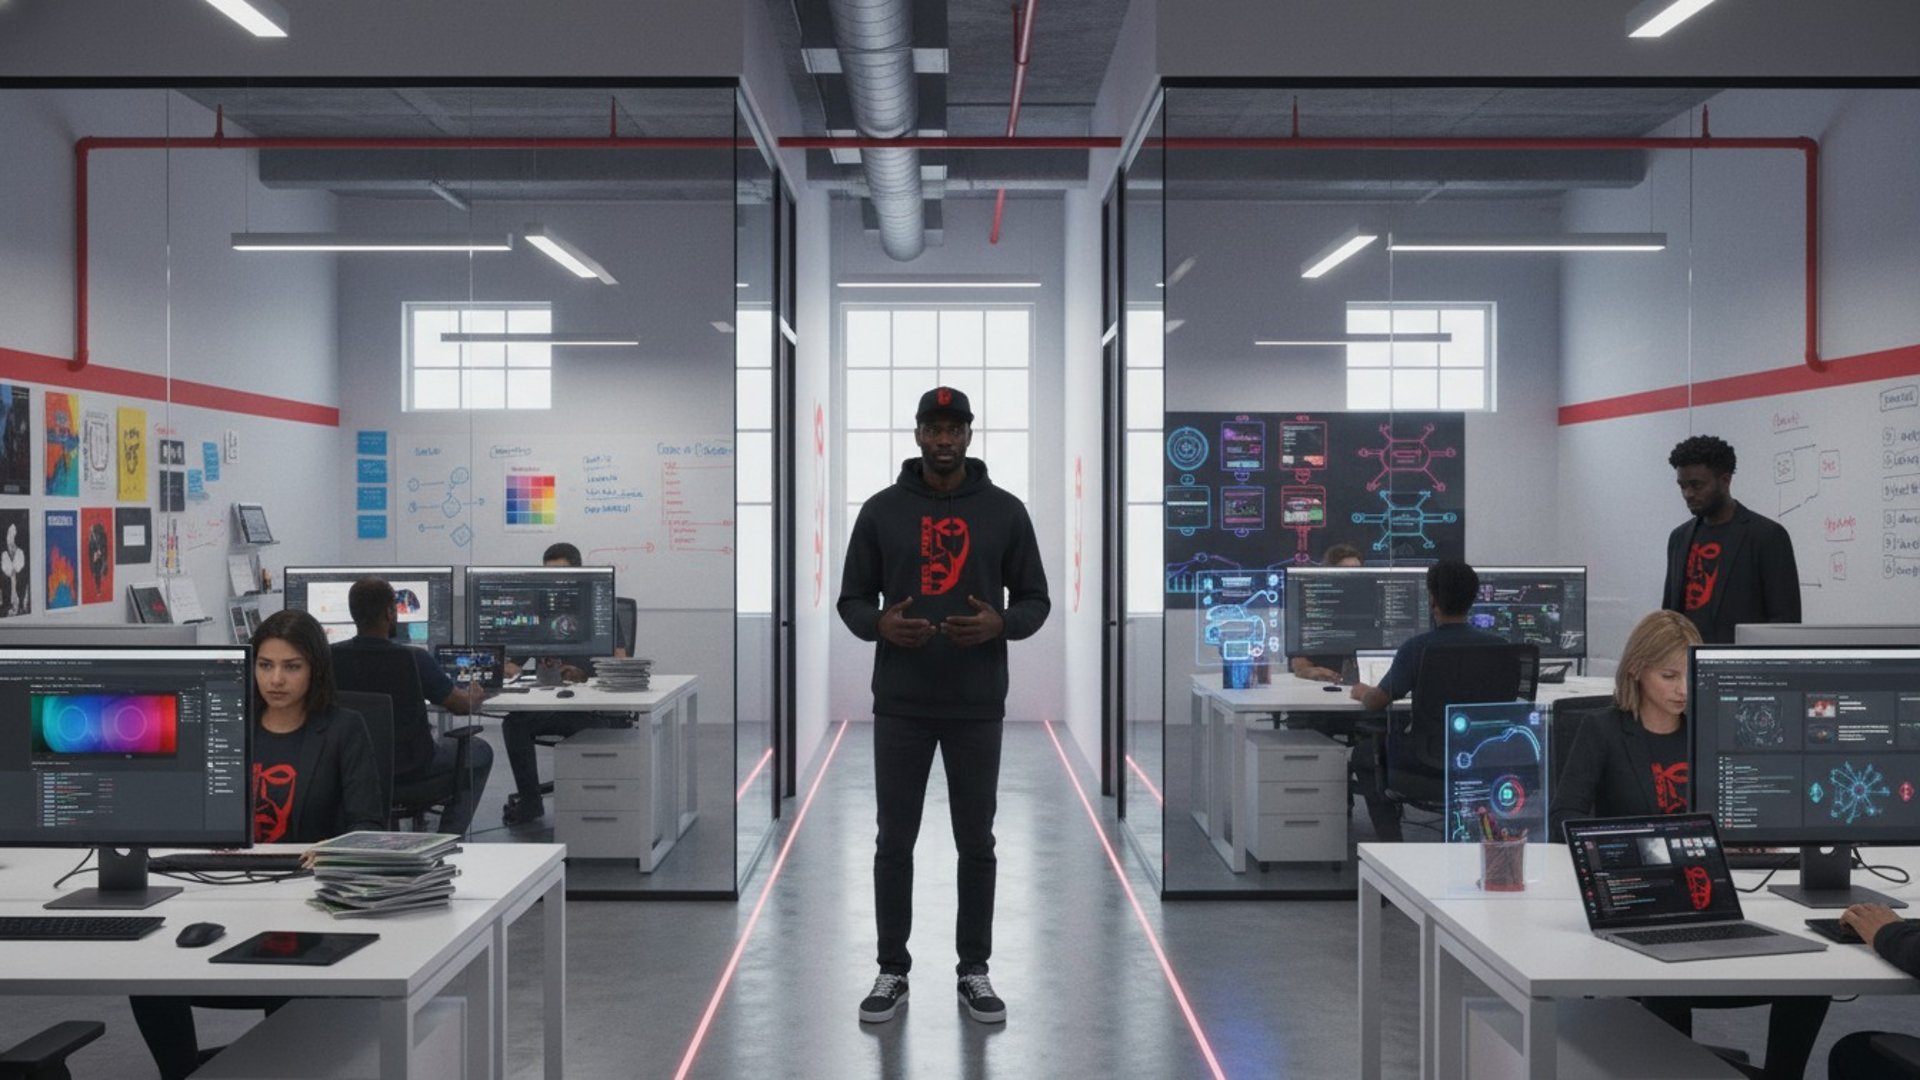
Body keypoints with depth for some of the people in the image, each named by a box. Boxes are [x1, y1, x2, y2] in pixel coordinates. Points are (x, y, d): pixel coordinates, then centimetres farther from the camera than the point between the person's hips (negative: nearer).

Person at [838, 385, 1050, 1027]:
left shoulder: (1004, 511, 0)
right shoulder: (882, 510, 1)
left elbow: (1035, 600, 3)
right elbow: (852, 599, 4)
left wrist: (999, 623, -19)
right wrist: (881, 623, -18)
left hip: (977, 707, 0)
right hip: (900, 705, 0)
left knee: (976, 843, 8)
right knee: (894, 842, 7)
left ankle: (974, 971, 22)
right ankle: (892, 972, 20)